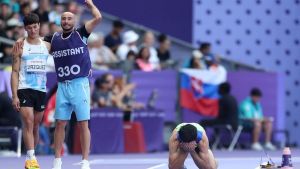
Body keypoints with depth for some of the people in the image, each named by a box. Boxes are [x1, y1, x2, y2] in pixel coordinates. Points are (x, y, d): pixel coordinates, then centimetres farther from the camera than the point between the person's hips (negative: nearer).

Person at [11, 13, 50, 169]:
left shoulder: (46, 46, 11)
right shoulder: (20, 46, 1)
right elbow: (15, 72, -2)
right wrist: (14, 96, -10)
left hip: (41, 90, 4)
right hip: (24, 90, -4)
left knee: (35, 126, 8)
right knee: (28, 122, -15)